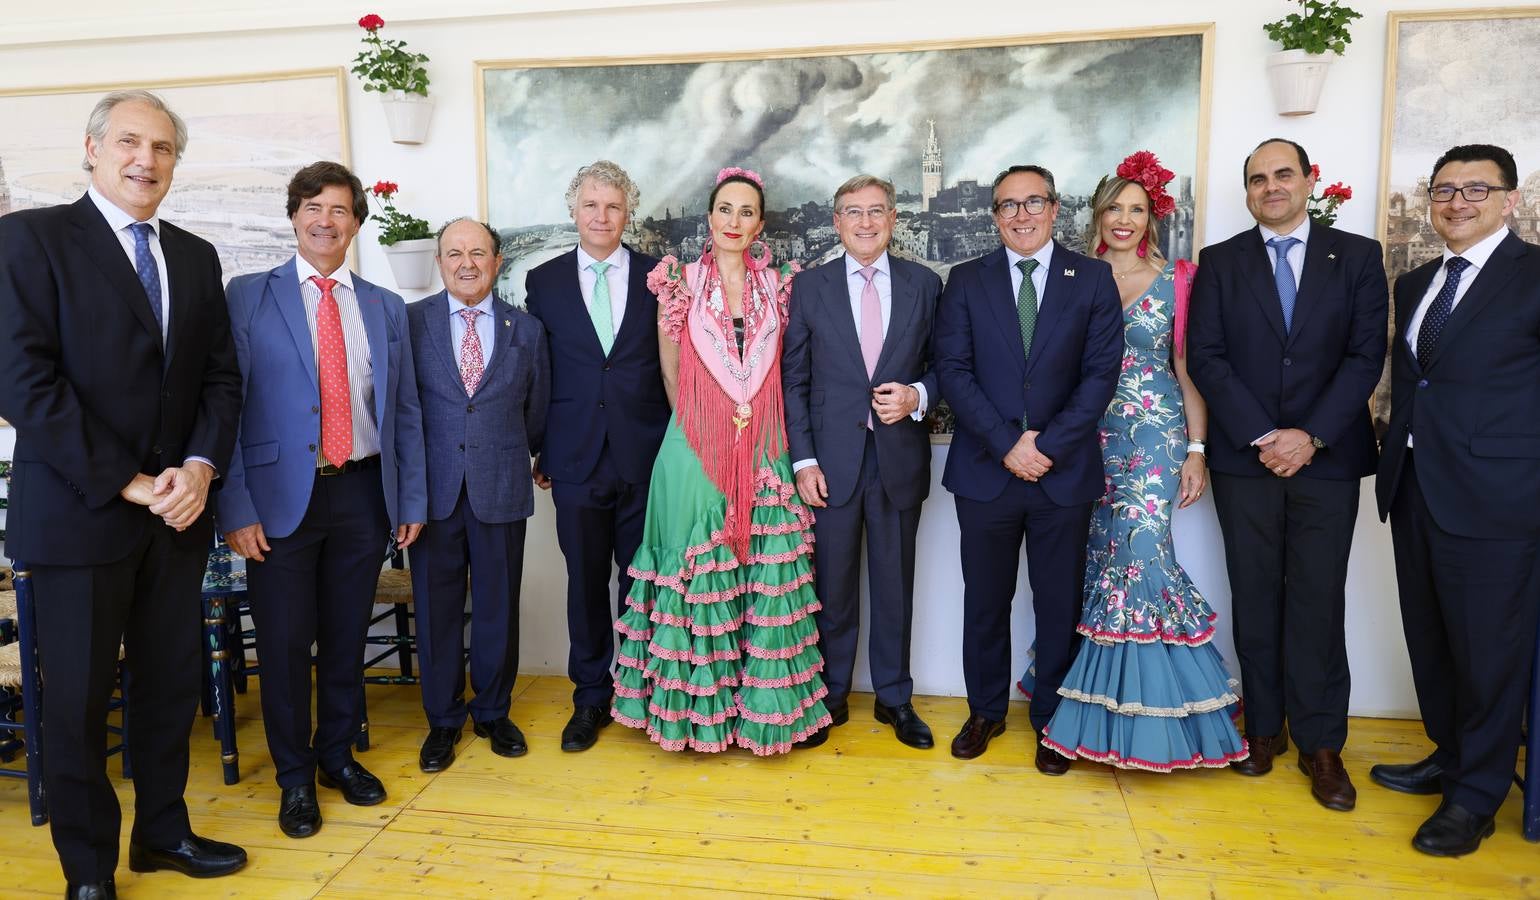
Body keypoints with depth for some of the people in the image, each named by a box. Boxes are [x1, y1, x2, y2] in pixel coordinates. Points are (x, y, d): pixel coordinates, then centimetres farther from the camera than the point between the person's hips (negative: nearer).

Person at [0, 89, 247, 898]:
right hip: (79, 513, -4)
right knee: (78, 700, 8)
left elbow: (221, 375, 9)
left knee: (172, 685, 13)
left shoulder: (196, 256, 11)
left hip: (176, 510, 5)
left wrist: (200, 466, -8)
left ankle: (163, 831, 32)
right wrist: (126, 483, -15)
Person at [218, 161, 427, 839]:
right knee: (285, 641, 6)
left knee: (347, 636, 12)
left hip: (363, 493, 3)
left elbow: (405, 412, 11)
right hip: (282, 497, -2)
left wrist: (411, 500, 7)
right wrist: (236, 508, -11)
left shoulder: (385, 308, 10)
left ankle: (338, 755, 32)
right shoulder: (248, 296, 1)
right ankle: (295, 777, 25)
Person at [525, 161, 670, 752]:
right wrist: (538, 450, 5)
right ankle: (591, 698, 25)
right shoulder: (544, 281, 6)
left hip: (645, 457, 0)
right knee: (586, 582, 10)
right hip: (577, 458, 1)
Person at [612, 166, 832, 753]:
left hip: (762, 456, 2)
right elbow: (674, 385, 2)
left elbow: (785, 378, 12)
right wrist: (667, 308, -6)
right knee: (699, 577, 4)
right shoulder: (684, 283, 3)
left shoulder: (778, 287, 8)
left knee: (768, 578, 3)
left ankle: (769, 703, 19)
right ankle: (698, 706, 21)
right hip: (697, 455, -1)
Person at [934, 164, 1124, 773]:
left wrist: (1048, 445, -14)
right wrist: (1006, 444, -14)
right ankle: (985, 712, 30)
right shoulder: (966, 281, 4)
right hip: (984, 471, 1)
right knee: (985, 602, 12)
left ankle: (1052, 721, 28)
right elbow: (953, 370, -4)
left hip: (1064, 472, 0)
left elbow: (1101, 373, -4)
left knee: (1059, 606, 10)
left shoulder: (1093, 279, 3)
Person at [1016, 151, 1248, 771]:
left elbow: (1189, 367, 3)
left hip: (1156, 435, -2)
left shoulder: (1176, 278, 4)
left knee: (1139, 553, -12)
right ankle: (1112, 709, 18)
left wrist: (1197, 450, -3)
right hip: (1091, 436, 2)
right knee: (1100, 558, 4)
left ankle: (1154, 709, 5)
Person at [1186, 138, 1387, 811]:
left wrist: (1311, 436, -13)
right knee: (1255, 599, 7)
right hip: (1244, 458, 1)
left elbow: (1366, 355, -2)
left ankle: (1320, 743, 14)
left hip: (1326, 457, 0)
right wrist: (1261, 436, -11)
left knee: (1318, 602, 3)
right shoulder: (1220, 262, 6)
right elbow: (1204, 357, -2)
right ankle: (1264, 727, 20)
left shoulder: (1357, 256, 6)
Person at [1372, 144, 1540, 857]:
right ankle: (1449, 757, 36)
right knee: (1430, 637, 17)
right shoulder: (1414, 284, 14)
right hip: (1414, 490, 7)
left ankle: (1476, 796, 21)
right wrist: (1395, 462, 11)